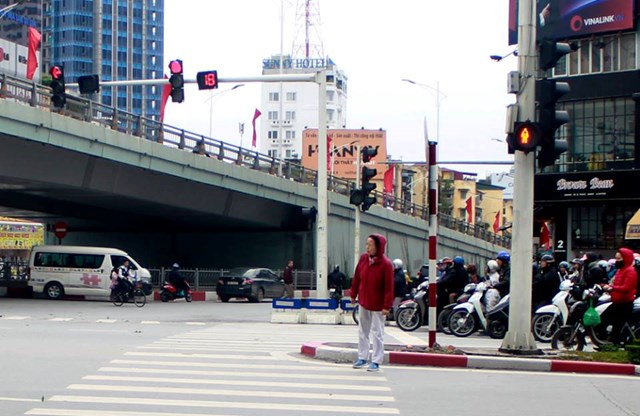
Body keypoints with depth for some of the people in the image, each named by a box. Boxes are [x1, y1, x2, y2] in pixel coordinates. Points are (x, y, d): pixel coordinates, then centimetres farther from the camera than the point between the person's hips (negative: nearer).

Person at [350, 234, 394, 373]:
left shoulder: (386, 264, -20)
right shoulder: (363, 258, -4)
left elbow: (389, 287, -18)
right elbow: (357, 278, 7)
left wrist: (387, 306, -19)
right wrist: (353, 294, 12)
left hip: (378, 305, -6)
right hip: (363, 301, 6)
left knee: (377, 333, 2)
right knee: (363, 331, 14)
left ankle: (376, 361, 8)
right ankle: (362, 357, 25)